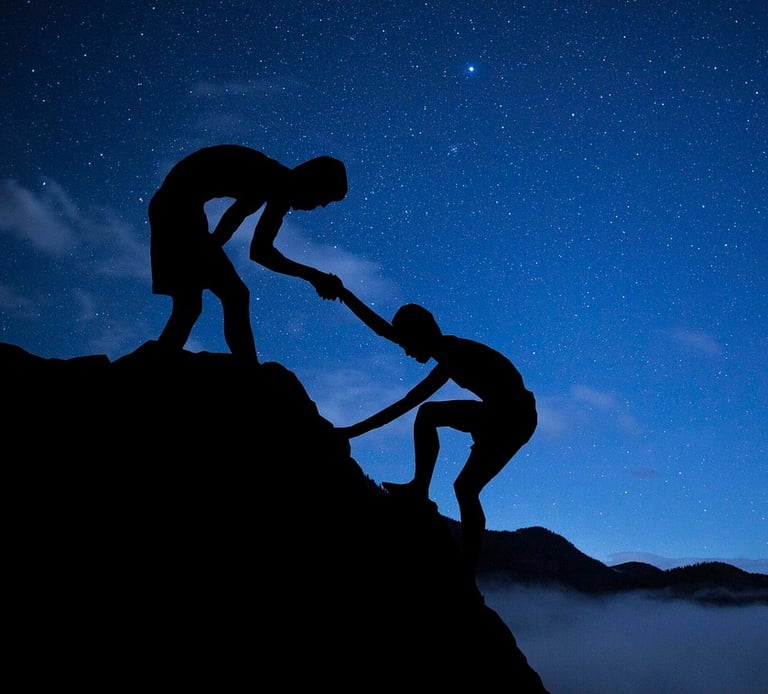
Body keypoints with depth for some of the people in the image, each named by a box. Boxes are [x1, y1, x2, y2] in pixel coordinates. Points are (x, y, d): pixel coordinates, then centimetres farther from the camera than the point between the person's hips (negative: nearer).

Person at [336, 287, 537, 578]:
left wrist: (355, 430, -29)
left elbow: (405, 404, -29)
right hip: (495, 413, 9)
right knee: (427, 414, 4)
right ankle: (419, 490, 0)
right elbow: (383, 328, 5)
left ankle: (467, 573, -7)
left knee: (466, 487, -13)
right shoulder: (448, 349, 1)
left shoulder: (453, 358, -25)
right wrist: (345, 295, 2)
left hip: (515, 420, -9)